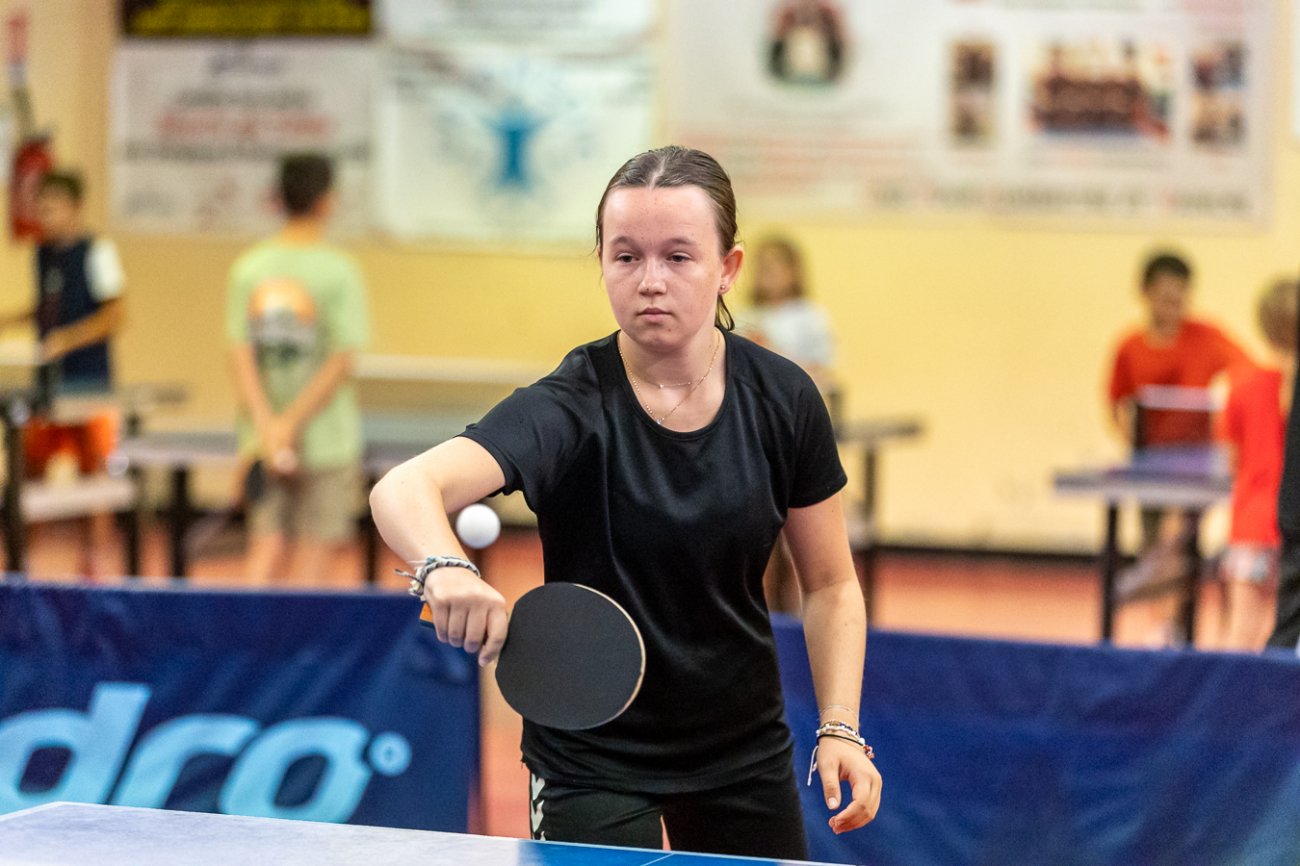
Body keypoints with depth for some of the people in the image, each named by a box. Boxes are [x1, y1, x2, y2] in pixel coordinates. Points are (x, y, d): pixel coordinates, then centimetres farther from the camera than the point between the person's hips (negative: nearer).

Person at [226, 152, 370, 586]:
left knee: (266, 562, 6)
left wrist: (267, 428, -9)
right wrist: (290, 425, -11)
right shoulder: (337, 270, -8)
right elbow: (340, 364, -14)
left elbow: (241, 358, -5)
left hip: (264, 446, 3)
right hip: (327, 444, -3)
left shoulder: (248, 269, 2)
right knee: (312, 569, 3)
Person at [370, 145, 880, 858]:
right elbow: (401, 490, -37)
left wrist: (840, 727, -10)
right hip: (593, 763, -3)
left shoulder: (782, 399, -9)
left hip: (745, 748, 4)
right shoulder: (574, 407, -21)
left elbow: (829, 584, 2)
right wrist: (445, 567, -57)